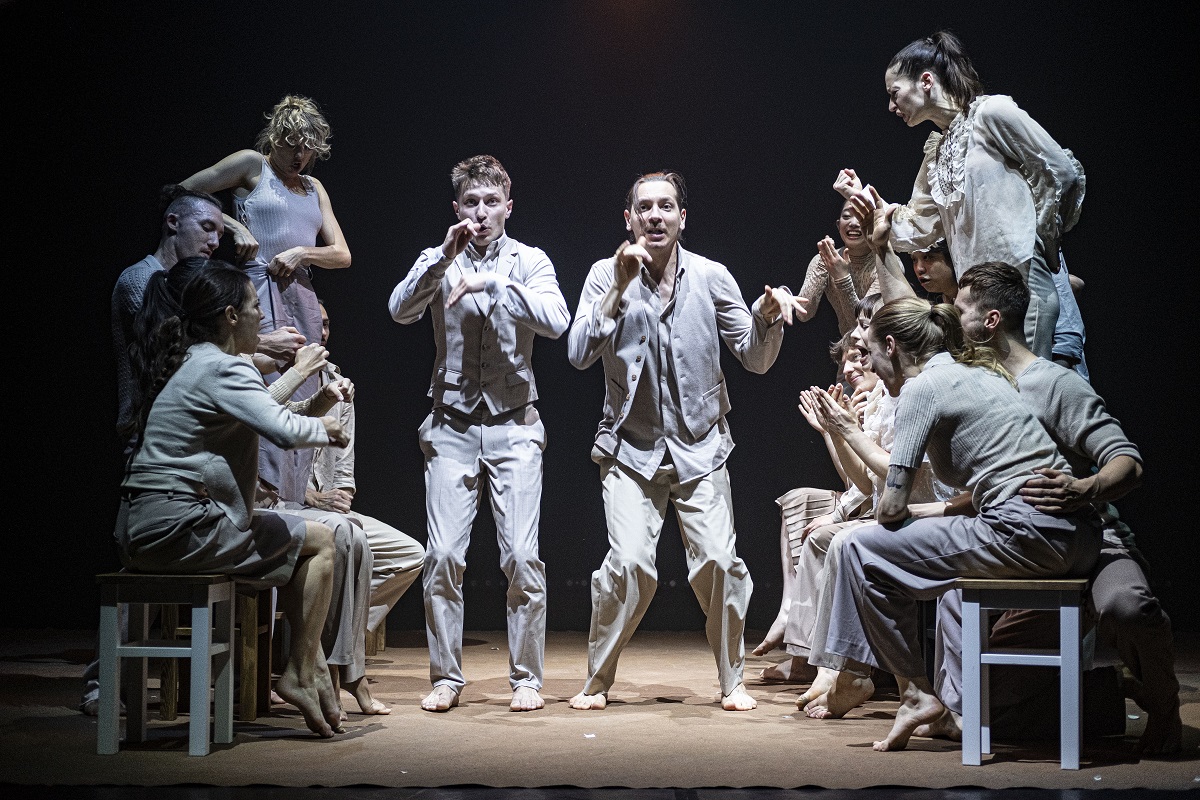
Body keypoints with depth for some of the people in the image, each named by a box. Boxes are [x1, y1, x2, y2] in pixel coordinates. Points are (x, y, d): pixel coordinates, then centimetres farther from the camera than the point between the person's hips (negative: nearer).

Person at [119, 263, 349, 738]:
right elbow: (285, 431, -23)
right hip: (177, 526, -10)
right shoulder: (222, 369, -12)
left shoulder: (187, 362, 18)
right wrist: (325, 428, -4)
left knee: (297, 544, 22)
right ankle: (300, 674, 4)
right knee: (320, 542, 0)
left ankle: (312, 668, 18)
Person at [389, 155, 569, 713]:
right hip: (452, 427, 1)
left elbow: (555, 321, -13)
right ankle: (446, 677, 8)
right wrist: (446, 256, -20)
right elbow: (401, 310, -10)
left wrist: (489, 283, -19)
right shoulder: (438, 262, 8)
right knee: (444, 555, -4)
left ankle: (526, 677, 6)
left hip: (513, 426, -1)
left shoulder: (529, 262, 5)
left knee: (522, 557, -5)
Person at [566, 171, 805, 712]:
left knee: (718, 560, -11)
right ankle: (597, 680, 3)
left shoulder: (711, 278, 0)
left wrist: (767, 316, -18)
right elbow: (579, 354, -15)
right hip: (631, 449, -1)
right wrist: (620, 288, -23)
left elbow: (755, 360, 2)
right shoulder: (606, 275, -2)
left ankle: (732, 680, 9)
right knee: (630, 562, -16)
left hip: (700, 448, 1)